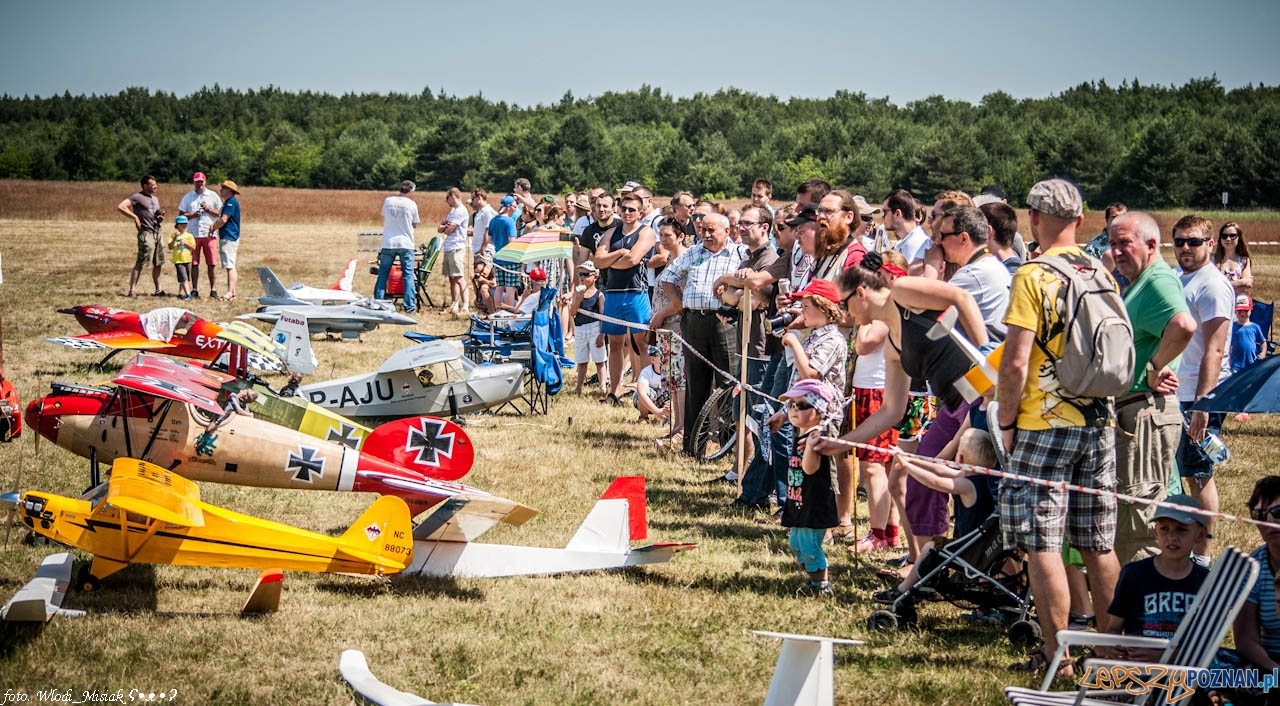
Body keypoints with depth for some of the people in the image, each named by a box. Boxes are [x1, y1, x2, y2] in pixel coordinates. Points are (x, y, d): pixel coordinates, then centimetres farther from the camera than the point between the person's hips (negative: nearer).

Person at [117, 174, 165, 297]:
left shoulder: (155, 199, 21)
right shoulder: (138, 197, -6)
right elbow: (120, 206, -14)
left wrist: (160, 217, 7)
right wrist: (135, 217, -16)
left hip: (157, 233, 8)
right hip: (146, 233, -8)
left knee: (158, 264, 10)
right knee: (140, 264, -10)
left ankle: (158, 289, 18)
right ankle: (132, 290, -9)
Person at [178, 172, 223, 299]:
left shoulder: (213, 196, 10)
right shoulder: (188, 197, 13)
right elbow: (181, 215, 10)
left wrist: (208, 209, -7)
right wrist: (192, 215, -8)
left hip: (209, 234, -1)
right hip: (193, 234, 1)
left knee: (211, 264, -4)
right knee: (194, 263, 1)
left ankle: (213, 290, 0)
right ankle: (194, 290, 5)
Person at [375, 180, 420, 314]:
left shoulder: (388, 201, 1)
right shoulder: (412, 204, -5)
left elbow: (383, 220, 12)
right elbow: (414, 224, 7)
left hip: (388, 243, 2)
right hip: (406, 244, -1)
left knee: (382, 274, 10)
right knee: (408, 275, 4)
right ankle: (409, 306, 0)